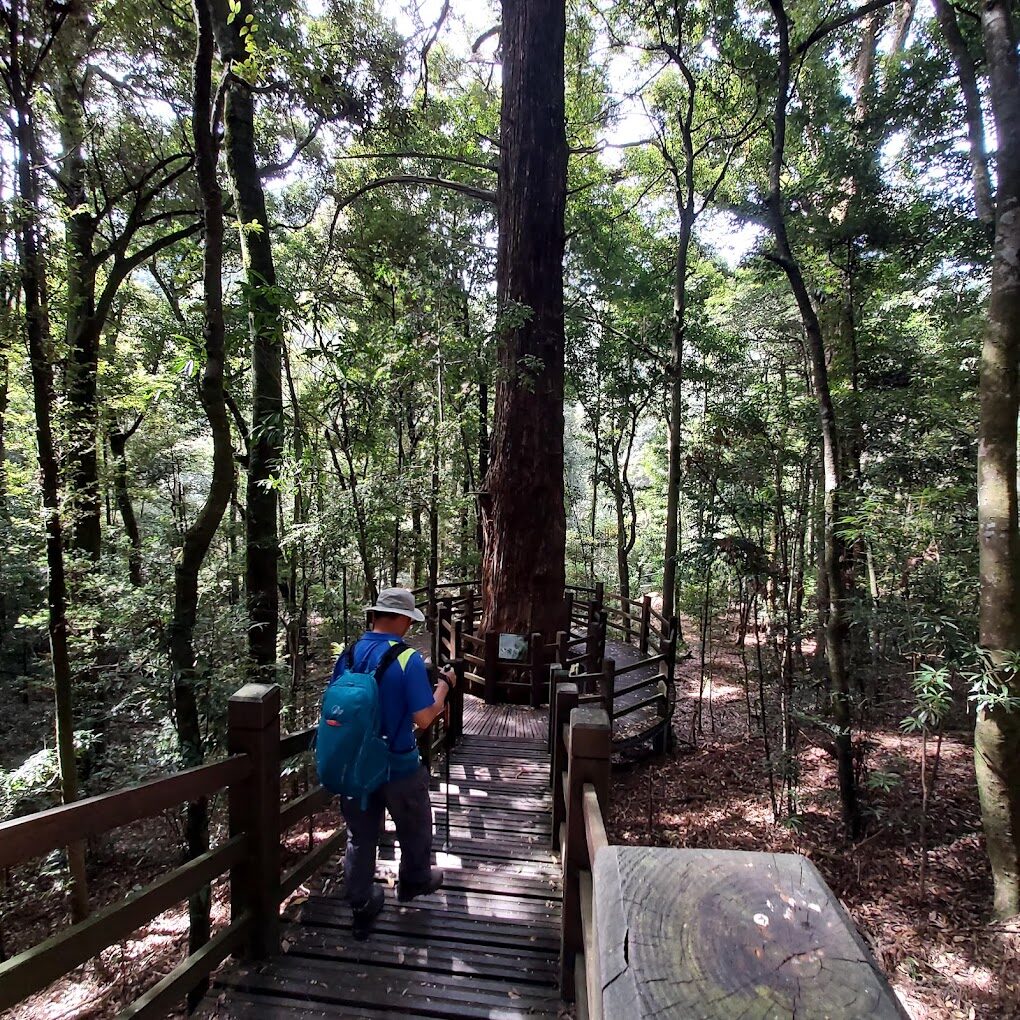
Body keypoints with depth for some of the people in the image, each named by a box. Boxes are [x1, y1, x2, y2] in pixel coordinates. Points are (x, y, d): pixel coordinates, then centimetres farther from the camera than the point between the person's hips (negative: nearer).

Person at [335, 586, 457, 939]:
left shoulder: (349, 654, -7)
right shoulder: (408, 660, -24)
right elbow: (424, 719, -23)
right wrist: (443, 685, -9)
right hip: (399, 767, -4)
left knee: (360, 837, 20)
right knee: (414, 830, 24)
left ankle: (362, 909, 34)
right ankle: (415, 881, 47)